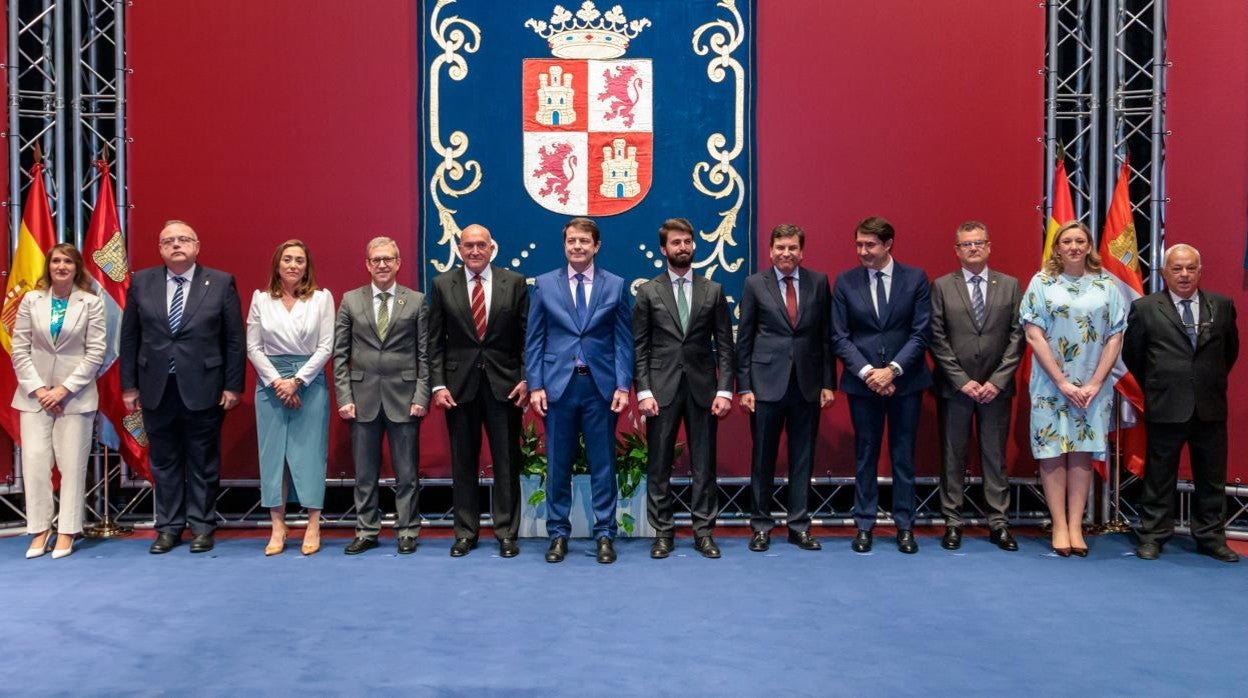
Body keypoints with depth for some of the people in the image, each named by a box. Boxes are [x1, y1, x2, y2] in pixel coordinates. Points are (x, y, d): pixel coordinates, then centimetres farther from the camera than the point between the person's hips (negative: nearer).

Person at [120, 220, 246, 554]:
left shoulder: (221, 283, -2)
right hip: (156, 389, 3)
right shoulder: (141, 282, 5)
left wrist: (233, 386, -5)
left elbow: (235, 339, -2)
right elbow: (129, 338, 8)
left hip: (203, 389, -2)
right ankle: (168, 528, 22)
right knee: (163, 463, 11)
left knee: (203, 464, 7)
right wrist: (129, 385, 5)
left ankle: (202, 527, 18)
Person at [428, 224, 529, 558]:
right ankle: (465, 532, 20)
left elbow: (526, 337, 2)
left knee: (507, 462, 5)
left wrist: (525, 379, -6)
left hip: (504, 384, 0)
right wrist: (438, 384, -4)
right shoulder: (442, 284, 4)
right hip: (459, 384, 1)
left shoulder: (515, 282, 2)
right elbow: (435, 340, 4)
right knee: (463, 463, 8)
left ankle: (506, 533, 16)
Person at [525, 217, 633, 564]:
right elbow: (534, 340, 5)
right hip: (558, 384, 0)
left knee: (603, 464, 5)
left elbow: (624, 341, 3)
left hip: (601, 385, 0)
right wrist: (535, 385, -2)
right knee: (558, 465, 6)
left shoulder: (616, 285, 5)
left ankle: (605, 535, 15)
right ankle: (558, 534, 18)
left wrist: (623, 386, -5)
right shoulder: (544, 284, 6)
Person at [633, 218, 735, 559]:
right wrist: (643, 391, -7)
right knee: (658, 464, 4)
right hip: (662, 388, -1)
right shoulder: (648, 292, 4)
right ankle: (663, 531, 15)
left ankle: (703, 531, 16)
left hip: (702, 387, 1)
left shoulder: (713, 290, 7)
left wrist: (725, 390, -4)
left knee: (704, 464, 6)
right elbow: (640, 347, 2)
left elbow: (725, 345, 5)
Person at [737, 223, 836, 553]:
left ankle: (799, 526, 20)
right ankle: (761, 525, 19)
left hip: (807, 384, 2)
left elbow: (826, 336, 6)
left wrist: (828, 383, 2)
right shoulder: (755, 284, 1)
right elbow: (744, 339, 1)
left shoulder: (818, 282, 5)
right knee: (763, 458, 6)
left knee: (802, 459, 8)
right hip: (767, 383, -1)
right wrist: (743, 387, -3)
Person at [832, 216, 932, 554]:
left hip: (905, 381, 0)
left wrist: (892, 369, -14)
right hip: (862, 382, 0)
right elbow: (840, 337, -1)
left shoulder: (916, 279, 0)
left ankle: (905, 527, 17)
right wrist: (867, 372, -13)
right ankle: (864, 525, 16)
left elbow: (921, 333, -4)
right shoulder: (845, 282, 1)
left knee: (903, 456, 7)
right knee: (865, 456, 7)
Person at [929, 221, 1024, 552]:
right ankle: (952, 522, 13)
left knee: (995, 456, 7)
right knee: (952, 456, 5)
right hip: (954, 386, -1)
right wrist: (963, 381, -9)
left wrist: (997, 381, -7)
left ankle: (998, 523, 14)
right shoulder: (941, 287, 1)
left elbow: (1017, 337, 2)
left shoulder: (1010, 285, 6)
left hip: (996, 387, 1)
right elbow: (938, 339, -3)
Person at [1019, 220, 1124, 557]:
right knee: (1052, 454, 0)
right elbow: (1034, 336, -6)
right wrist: (1063, 383, -12)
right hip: (1051, 384, -1)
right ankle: (1059, 526, 6)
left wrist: (1095, 384, -8)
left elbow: (1115, 338, 2)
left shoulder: (1107, 286, 4)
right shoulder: (1042, 283, 0)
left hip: (1093, 386, 2)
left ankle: (1075, 525, 9)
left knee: (1082, 452, 4)